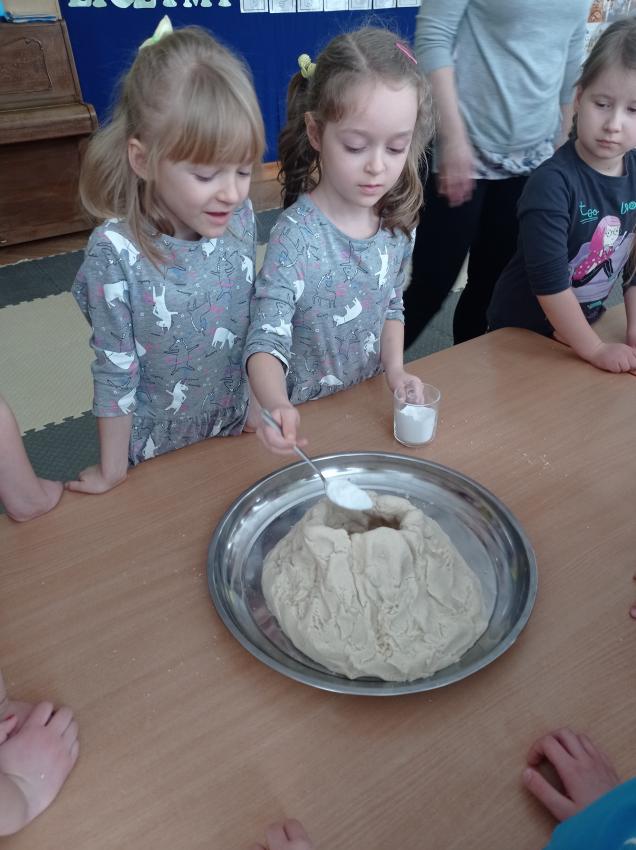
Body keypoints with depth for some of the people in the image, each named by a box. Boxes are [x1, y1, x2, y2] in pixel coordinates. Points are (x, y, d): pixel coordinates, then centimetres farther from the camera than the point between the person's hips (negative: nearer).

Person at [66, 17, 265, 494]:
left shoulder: (241, 218, -13)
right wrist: (113, 470, -7)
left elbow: (252, 316, 0)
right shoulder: (116, 253, -26)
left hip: (234, 422, 4)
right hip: (157, 446, -3)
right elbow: (116, 371, -18)